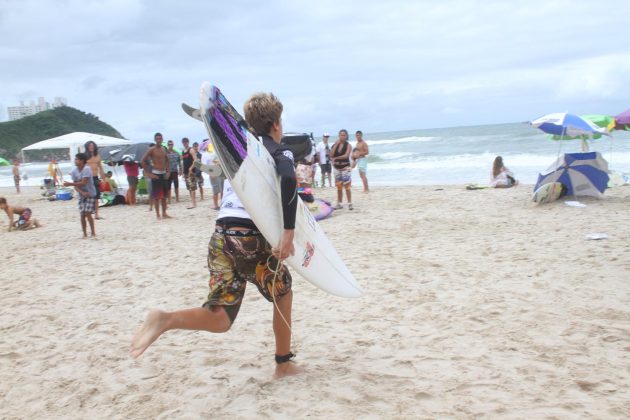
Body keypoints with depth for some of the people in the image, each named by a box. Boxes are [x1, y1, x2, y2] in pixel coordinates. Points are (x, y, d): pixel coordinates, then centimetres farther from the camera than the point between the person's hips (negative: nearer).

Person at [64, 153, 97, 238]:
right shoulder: (74, 171, 0)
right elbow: (75, 186, -2)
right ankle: (85, 233, 13)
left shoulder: (87, 169, -17)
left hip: (90, 195, -5)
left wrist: (69, 184, -22)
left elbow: (83, 183, -23)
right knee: (82, 215, 2)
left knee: (88, 213, -12)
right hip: (81, 196, 5)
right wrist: (82, 192, -19)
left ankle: (93, 232, 0)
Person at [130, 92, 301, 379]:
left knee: (219, 320, 4)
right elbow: (288, 180, -22)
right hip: (251, 238, -5)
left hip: (221, 236, 5)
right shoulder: (279, 152, 1)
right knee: (283, 294, 22)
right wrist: (289, 232, -23)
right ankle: (284, 363, 28)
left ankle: (165, 320, -22)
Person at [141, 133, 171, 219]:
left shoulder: (164, 149, 10)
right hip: (156, 174, -6)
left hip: (163, 174, 6)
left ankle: (164, 214, 16)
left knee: (164, 195, 9)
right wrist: (148, 173, -13)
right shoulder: (151, 149, -9)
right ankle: (158, 215, 1)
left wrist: (167, 170, 13)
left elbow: (167, 160, 25)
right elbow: (142, 161, -13)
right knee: (156, 196, -3)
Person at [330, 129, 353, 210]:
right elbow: (331, 154, -4)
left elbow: (346, 155, -16)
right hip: (337, 167, 4)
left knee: (347, 186, -7)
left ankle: (349, 203, -2)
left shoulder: (348, 145, -2)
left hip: (345, 167, -4)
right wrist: (336, 145, -9)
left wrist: (336, 158, -7)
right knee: (339, 187, 9)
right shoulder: (336, 144, 8)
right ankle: (339, 204, 15)